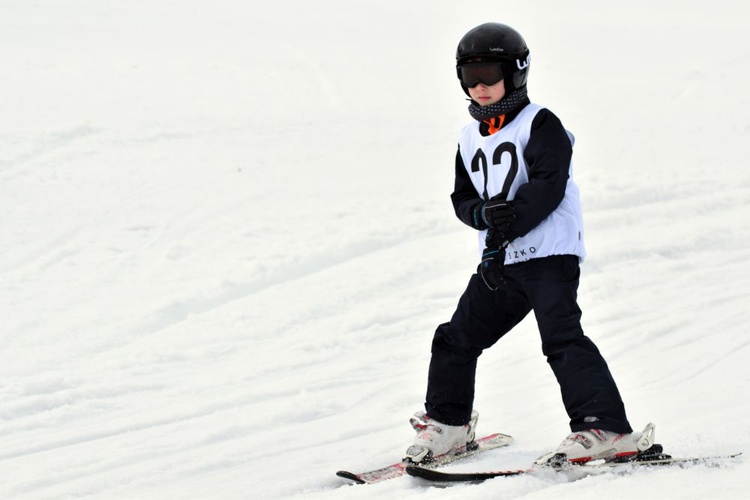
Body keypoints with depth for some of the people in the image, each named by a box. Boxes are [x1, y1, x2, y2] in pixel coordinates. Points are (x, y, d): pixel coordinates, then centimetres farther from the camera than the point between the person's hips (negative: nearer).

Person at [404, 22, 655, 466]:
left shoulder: (540, 125, -4)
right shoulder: (470, 139, 17)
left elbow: (548, 187, -15)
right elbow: (462, 199, 13)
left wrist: (509, 225, -23)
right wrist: (486, 214, -10)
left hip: (549, 253, -8)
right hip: (499, 262, 8)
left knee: (561, 337, -21)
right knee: (457, 339, 13)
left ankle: (606, 429, -26)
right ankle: (448, 424, 32)